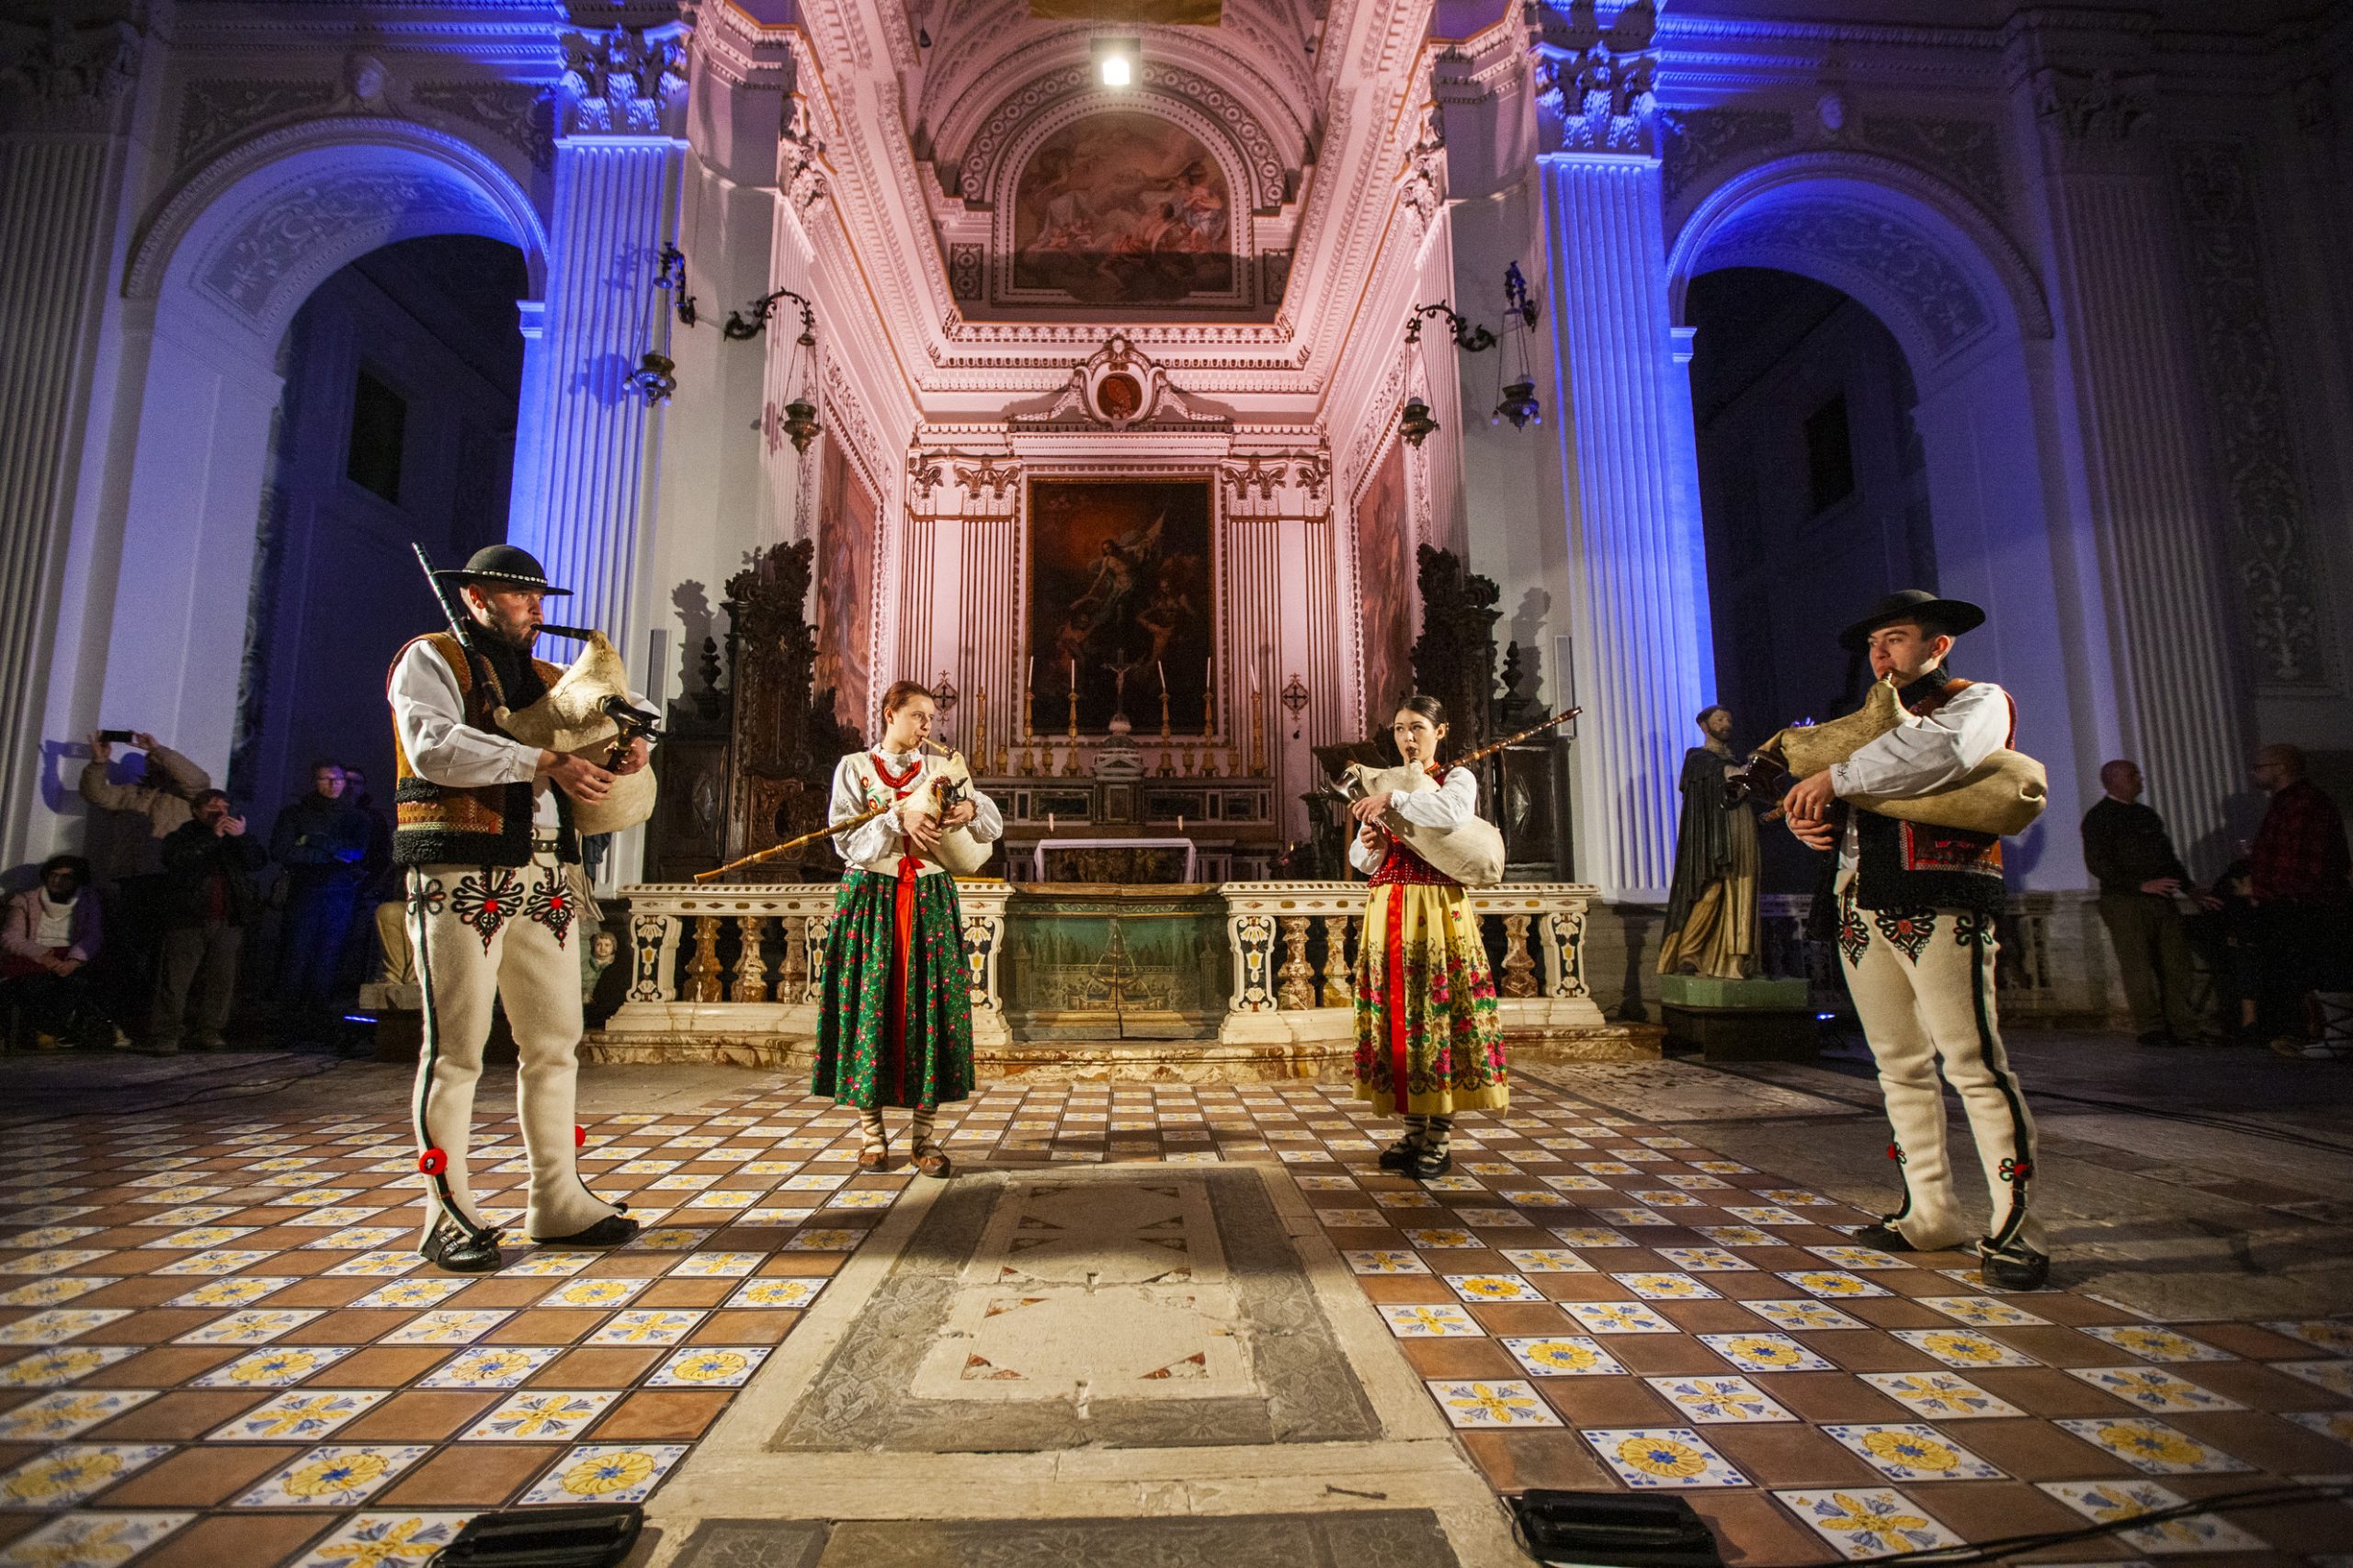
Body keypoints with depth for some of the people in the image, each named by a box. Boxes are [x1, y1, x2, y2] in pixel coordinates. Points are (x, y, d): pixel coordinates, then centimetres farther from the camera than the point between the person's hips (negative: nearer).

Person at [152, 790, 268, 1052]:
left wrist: (242, 836, -13)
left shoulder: (236, 836, 16)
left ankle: (210, 1033, 9)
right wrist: (212, 837, -16)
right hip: (188, 920, -3)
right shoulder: (180, 837, 7)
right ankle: (164, 1036, 1)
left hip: (228, 922, 3)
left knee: (221, 981, 3)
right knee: (176, 979, -3)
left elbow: (258, 861, 1)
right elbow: (177, 862, -13)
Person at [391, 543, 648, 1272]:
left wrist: (626, 747, 0)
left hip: (547, 880, 7)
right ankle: (448, 1216, 9)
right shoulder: (430, 659, 2)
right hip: (463, 877, -6)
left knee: (555, 1042, 7)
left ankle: (558, 1203, 16)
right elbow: (434, 746, -15)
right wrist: (543, 763, -20)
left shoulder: (545, 678, 22)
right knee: (456, 1048, -2)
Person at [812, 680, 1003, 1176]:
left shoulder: (942, 770, 11)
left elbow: (995, 824, 7)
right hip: (870, 899, -2)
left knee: (931, 1005, -2)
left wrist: (971, 810, -15)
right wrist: (898, 820, -19)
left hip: (930, 900, 2)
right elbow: (846, 839, -5)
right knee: (870, 1002, -2)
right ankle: (872, 1132, 11)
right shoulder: (854, 767, 6)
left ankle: (923, 1135, 4)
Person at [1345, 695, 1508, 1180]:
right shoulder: (1383, 784, 17)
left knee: (1439, 1010, -5)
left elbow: (1452, 812, -23)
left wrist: (1394, 798, -23)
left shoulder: (1457, 777, 3)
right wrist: (1370, 843, -8)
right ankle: (1415, 1130, 15)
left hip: (1437, 908, -5)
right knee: (1397, 1012, 5)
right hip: (1387, 909, 5)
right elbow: (1362, 861, 13)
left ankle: (1441, 1138, 4)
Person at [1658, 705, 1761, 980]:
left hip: (1743, 833, 7)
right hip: (1714, 834, -7)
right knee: (1711, 893, -12)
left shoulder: (1734, 758, 25)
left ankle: (1737, 960, -1)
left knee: (1741, 897, -1)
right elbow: (1733, 776, -14)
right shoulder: (1699, 758, 3)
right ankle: (1686, 955, -5)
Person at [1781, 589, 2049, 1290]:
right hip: (1861, 910, 7)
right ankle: (1931, 1213, 17)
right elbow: (1812, 796, 22)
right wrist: (1806, 818, -1)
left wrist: (1834, 777, -17)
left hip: (1938, 908, -7)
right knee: (1900, 1067, 9)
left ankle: (2015, 1226, -1)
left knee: (1973, 1062, -9)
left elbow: (1939, 750, -20)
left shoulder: (1978, 701, 4)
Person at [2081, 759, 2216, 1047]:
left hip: (2160, 899, 7)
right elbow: (2097, 864, -13)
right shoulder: (2099, 818, -5)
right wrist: (2142, 885, -17)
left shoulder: (2147, 815, 20)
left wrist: (2193, 891, 19)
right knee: (2139, 967, -4)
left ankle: (2184, 1028, 10)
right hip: (2124, 902, -7)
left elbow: (2169, 857, 26)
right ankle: (2150, 1029, 3)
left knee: (2176, 963, 4)